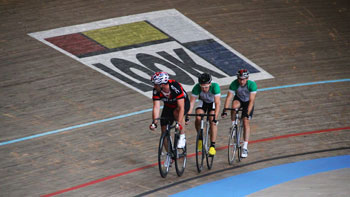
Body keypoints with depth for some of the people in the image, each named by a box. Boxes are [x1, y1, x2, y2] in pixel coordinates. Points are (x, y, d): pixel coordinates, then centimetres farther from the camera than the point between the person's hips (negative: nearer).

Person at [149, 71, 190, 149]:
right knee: (164, 130, -6)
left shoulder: (176, 87, -38)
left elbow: (181, 107, -41)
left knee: (176, 113, -38)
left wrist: (179, 123, -50)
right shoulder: (156, 90, -25)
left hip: (183, 103, -5)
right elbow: (156, 107, -26)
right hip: (168, 106, 5)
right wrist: (154, 122, -41)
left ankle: (182, 137, -19)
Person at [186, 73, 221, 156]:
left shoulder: (215, 86, -37)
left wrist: (215, 118, -46)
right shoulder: (197, 87, -32)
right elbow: (191, 102, -29)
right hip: (202, 102, 2)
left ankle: (212, 145, -18)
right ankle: (200, 138, -1)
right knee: (198, 118, -24)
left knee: (212, 121, -24)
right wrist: (187, 116, -37)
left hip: (213, 102, -2)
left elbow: (217, 103, -39)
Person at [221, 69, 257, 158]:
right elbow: (229, 97, -31)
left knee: (246, 122, -14)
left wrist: (248, 114, -42)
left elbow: (251, 101, -34)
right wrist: (224, 110, -41)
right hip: (238, 99, 1)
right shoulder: (234, 84, -28)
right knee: (234, 106, -35)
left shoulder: (252, 84, -32)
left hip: (248, 102, -1)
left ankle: (245, 148, -11)